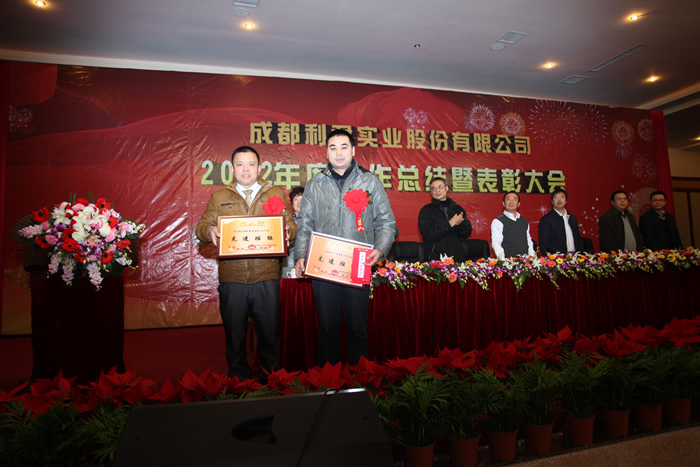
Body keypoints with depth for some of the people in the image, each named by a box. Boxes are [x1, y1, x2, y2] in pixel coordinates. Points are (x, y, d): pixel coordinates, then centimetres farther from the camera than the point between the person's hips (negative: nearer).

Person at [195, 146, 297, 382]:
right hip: (232, 279, 1)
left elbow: (291, 224, 7)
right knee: (234, 335, 11)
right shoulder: (218, 197, 14)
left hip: (266, 277, 0)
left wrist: (284, 231, -17)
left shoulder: (277, 194, 11)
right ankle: (238, 382, 30)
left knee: (270, 334, 8)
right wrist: (210, 230, -13)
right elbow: (201, 226, 11)